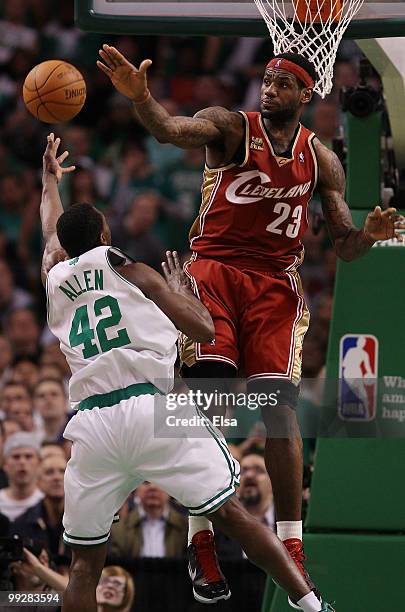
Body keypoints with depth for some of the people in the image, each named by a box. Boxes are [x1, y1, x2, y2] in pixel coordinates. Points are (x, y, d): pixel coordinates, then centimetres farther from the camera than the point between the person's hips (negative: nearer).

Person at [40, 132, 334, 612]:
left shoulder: (54, 276, 21)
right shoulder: (125, 265, 11)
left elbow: (52, 233, 47)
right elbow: (204, 329, 9)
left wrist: (50, 180, 65)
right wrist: (181, 287, 29)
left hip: (91, 422, 2)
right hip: (151, 406, -2)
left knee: (84, 561, 8)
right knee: (230, 514, 1)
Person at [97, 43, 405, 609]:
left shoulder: (320, 160, 11)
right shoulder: (231, 128, 1)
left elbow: (343, 246, 13)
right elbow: (172, 130, -21)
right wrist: (139, 97, -43)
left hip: (276, 282, 2)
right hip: (215, 270, -2)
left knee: (278, 403, -8)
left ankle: (291, 550, -6)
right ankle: (202, 539, -8)